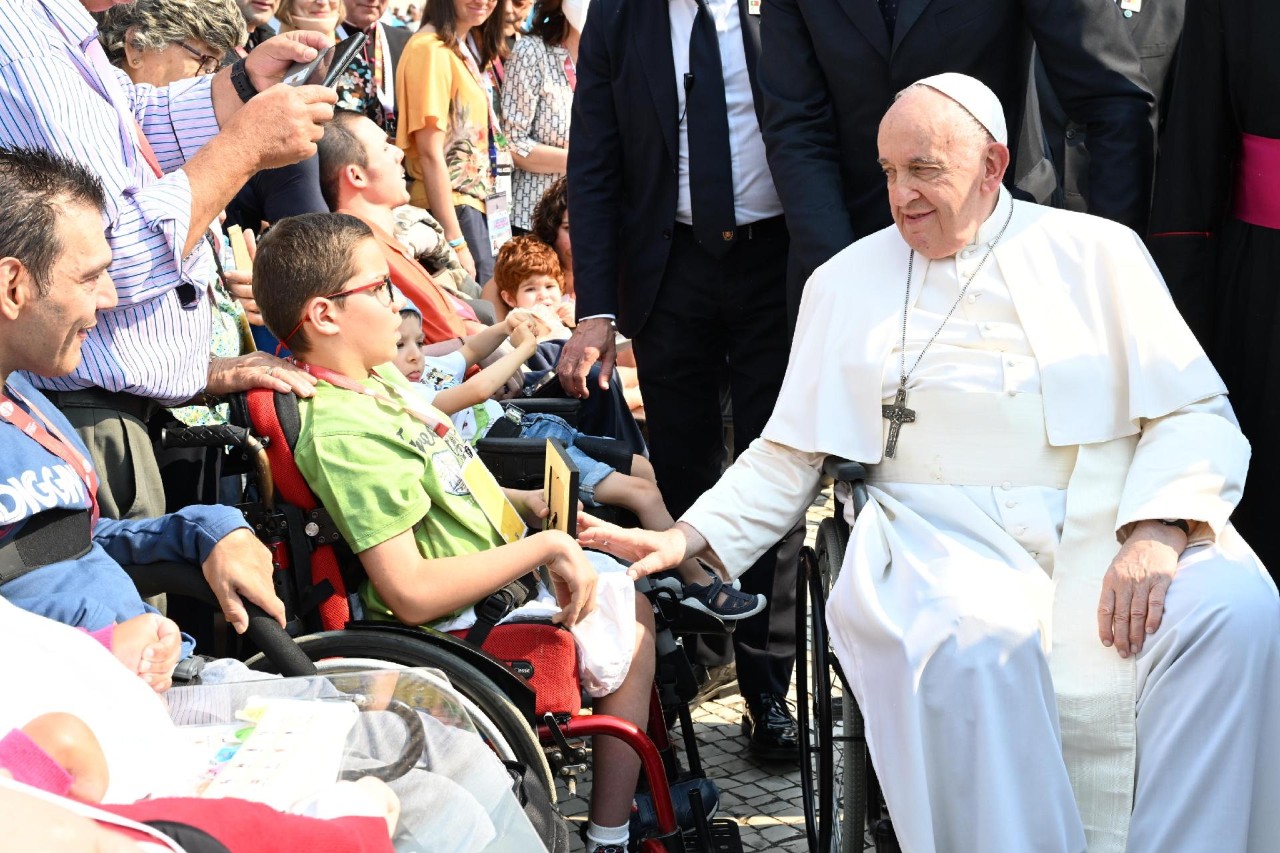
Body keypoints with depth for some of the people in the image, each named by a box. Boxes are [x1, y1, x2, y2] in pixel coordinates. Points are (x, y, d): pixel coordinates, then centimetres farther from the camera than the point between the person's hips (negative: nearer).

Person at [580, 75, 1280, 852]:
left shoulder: (1096, 251, 11)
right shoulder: (846, 281, 16)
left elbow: (1195, 412, 4)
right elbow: (788, 457, 18)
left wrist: (1158, 530, -14)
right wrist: (687, 538, 4)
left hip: (1109, 523, 1)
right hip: (944, 537, 0)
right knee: (976, 643, -35)